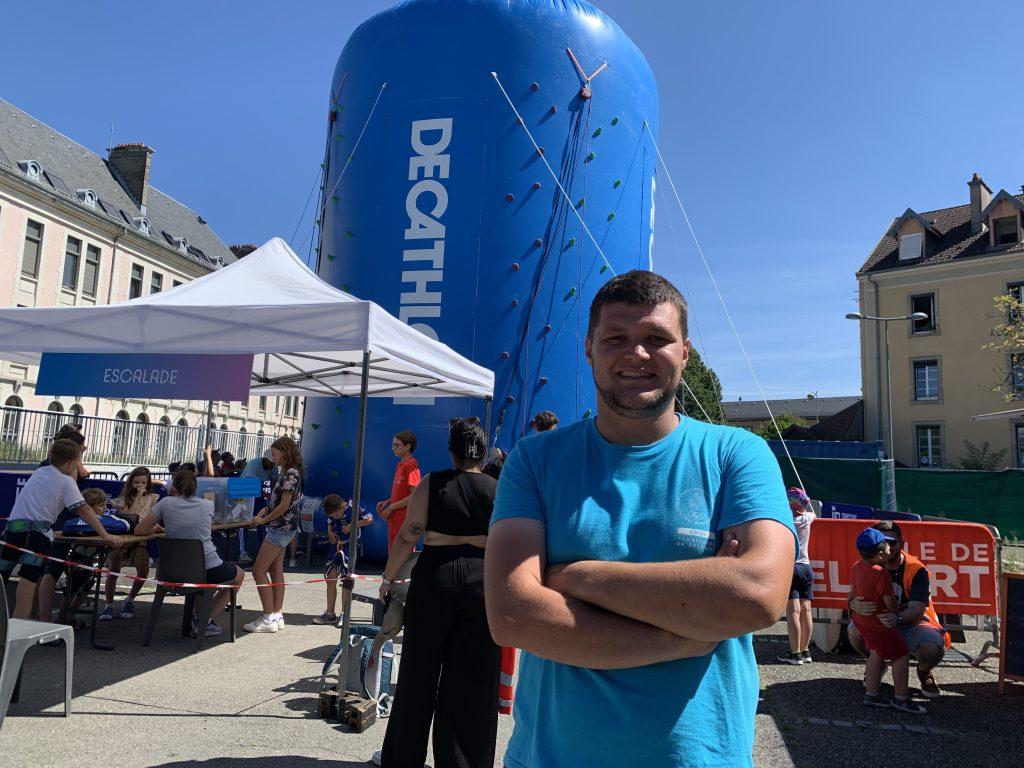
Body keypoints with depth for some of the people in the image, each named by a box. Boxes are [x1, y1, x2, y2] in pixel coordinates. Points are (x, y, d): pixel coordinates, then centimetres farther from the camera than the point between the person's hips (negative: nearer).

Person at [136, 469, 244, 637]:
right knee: (239, 575, 28)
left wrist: (156, 529, 21)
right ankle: (207, 621, 16)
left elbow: (139, 530, 0)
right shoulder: (208, 505, 1)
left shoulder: (166, 503, -1)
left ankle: (197, 616, 29)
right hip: (209, 568, -3)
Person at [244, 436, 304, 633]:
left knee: (258, 571, -7)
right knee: (276, 570, 12)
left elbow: (284, 506, -20)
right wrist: (266, 510, 2)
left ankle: (269, 619, -3)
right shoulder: (289, 472, 13)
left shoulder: (291, 473, -17)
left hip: (281, 527, -10)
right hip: (281, 528, 10)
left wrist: (263, 520, -10)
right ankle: (277, 616, 17)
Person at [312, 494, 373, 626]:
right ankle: (330, 614, 13)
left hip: (349, 547, -7)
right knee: (330, 579, 5)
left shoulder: (353, 508, -16)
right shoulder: (333, 512, 4)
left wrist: (352, 525, -19)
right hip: (336, 546, 7)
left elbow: (370, 519, -15)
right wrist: (330, 533, 2)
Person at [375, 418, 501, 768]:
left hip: (434, 575, 0)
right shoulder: (498, 489, 0)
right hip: (483, 581, 1)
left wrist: (388, 578, 8)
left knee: (419, 672, 14)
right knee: (473, 680, 11)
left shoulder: (431, 483, -3)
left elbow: (407, 538, -5)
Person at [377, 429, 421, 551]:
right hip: (395, 520, 9)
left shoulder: (411, 465, -16)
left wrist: (390, 508, -15)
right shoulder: (400, 464, 11)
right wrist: (387, 502, 5)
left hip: (405, 521, -9)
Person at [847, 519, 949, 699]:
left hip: (913, 622, -2)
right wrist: (856, 605, -43)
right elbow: (852, 597, -16)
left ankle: (924, 671, 9)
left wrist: (897, 619, -50)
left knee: (933, 650, -33)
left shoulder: (916, 570, -18)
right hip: (878, 622, 2)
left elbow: (917, 610, -27)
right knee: (855, 632, -27)